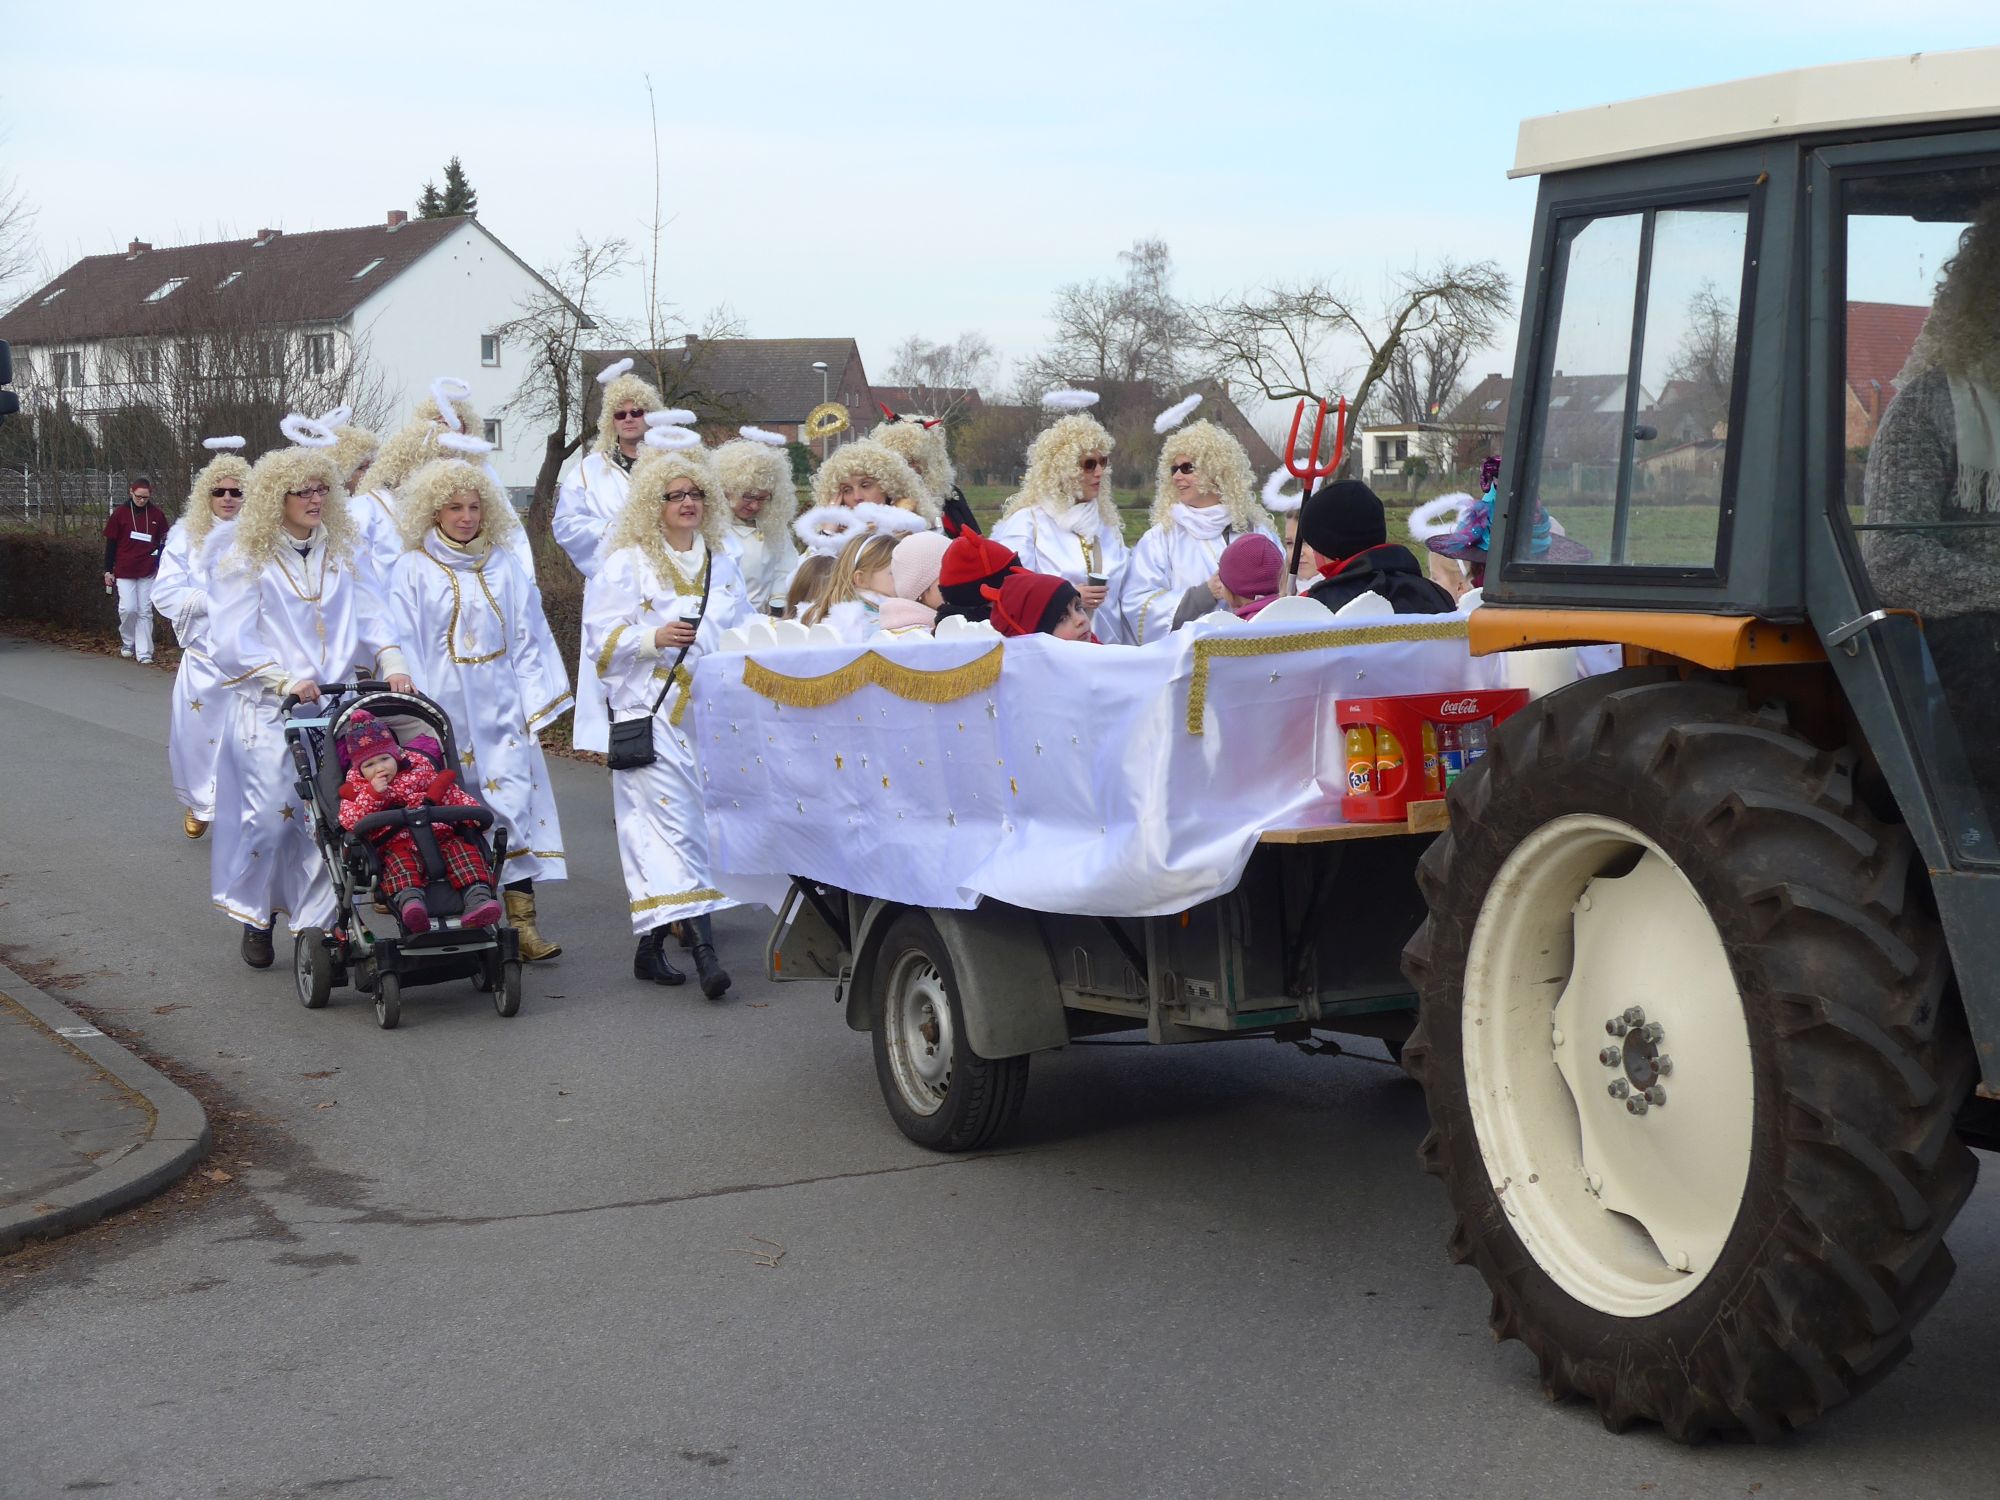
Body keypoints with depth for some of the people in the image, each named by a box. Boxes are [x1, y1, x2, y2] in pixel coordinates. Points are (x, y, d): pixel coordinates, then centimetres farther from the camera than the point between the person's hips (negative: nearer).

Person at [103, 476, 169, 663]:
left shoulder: (157, 514, 2)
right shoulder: (120, 514, -2)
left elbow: (163, 541, 12)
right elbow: (110, 543, 3)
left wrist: (160, 563, -2)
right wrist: (108, 571, 2)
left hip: (148, 571, 1)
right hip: (124, 571, -1)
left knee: (145, 612, 2)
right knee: (128, 608, -8)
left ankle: (144, 652, 5)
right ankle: (127, 643, 17)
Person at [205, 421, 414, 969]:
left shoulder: (337, 552, 14)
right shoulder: (242, 557, -2)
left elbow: (367, 615, 11)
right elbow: (230, 640, -8)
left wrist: (391, 661, -8)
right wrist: (284, 679, -19)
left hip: (334, 707, 4)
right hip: (268, 713, -4)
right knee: (270, 815, -5)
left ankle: (316, 923, 7)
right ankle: (256, 918, 16)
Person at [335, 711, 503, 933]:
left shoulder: (419, 770, 18)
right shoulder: (357, 786, 15)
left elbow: (453, 795, 17)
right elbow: (349, 820, -1)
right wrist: (373, 793, -11)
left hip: (440, 836, 2)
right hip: (396, 843, -2)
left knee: (464, 850, -23)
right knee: (399, 863, -34)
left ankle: (477, 898, -41)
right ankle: (409, 900, -60)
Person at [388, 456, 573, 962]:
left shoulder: (503, 567, 9)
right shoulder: (412, 571, 2)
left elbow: (529, 640, 9)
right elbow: (402, 647, -1)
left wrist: (534, 708, 3)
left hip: (500, 710, 2)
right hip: (441, 711, -2)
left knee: (515, 805, -7)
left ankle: (521, 921, -8)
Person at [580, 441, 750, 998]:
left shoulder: (721, 566, 18)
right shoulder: (625, 565, 1)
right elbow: (600, 639, -4)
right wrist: (653, 638, -18)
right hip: (651, 714, -6)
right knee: (672, 825, -13)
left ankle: (652, 945, 14)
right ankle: (702, 946, -22)